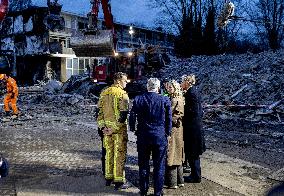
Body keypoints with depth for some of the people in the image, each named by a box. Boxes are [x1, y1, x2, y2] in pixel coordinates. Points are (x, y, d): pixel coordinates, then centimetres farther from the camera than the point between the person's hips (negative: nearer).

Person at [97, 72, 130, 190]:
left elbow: (100, 111, 9)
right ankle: (119, 181, 7)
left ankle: (108, 178, 27)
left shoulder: (104, 93, 9)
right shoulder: (122, 94, -12)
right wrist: (114, 129, -16)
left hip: (107, 127, 7)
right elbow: (123, 114, -19)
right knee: (119, 154, 1)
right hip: (119, 128, -6)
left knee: (109, 152, 17)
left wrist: (103, 126, 5)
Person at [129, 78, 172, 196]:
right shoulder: (165, 100, -6)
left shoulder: (138, 99, -4)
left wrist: (133, 129, 16)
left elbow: (132, 117, 0)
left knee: (143, 165, 13)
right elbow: (169, 119, -1)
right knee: (159, 166, 9)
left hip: (143, 137, 1)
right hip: (160, 137, -1)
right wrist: (167, 133, 11)